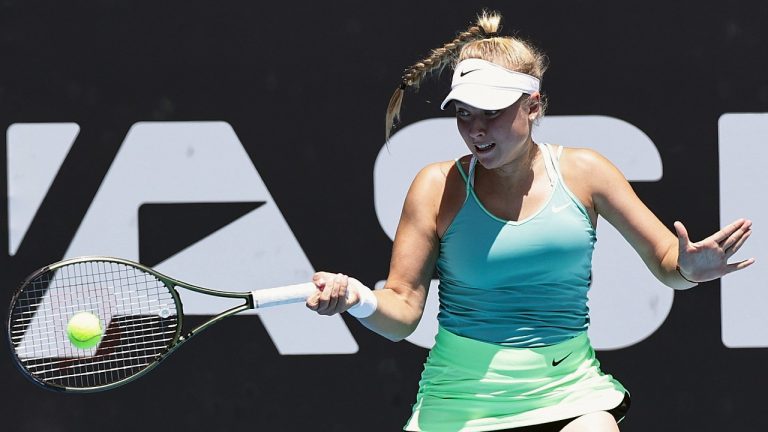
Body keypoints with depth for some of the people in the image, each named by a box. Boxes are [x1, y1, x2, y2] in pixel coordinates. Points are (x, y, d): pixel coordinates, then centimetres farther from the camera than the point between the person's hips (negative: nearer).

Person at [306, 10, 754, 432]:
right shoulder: (439, 187, -1)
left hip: (568, 389, 1)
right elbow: (402, 313, -3)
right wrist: (359, 299, -25)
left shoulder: (582, 172, 2)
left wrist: (688, 268, -16)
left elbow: (665, 264, 7)